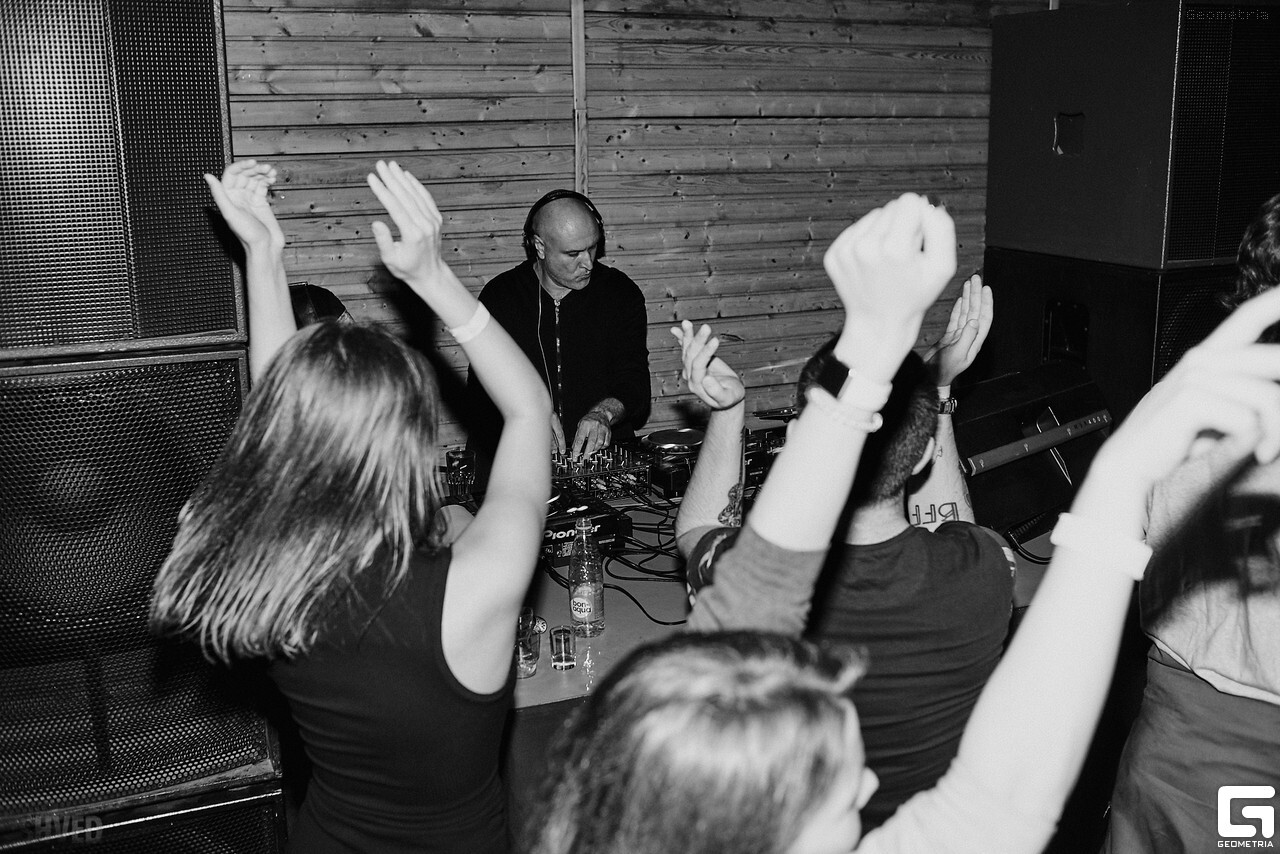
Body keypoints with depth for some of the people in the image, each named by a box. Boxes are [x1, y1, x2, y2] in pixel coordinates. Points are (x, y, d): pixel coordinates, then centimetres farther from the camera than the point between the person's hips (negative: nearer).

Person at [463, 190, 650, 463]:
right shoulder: (499, 295, 2)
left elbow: (632, 380, 1)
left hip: (604, 449, 0)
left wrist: (603, 414, -21)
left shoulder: (621, 294, 5)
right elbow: (481, 388, -2)